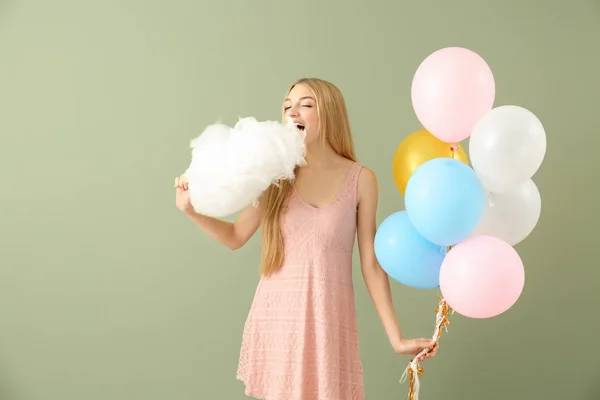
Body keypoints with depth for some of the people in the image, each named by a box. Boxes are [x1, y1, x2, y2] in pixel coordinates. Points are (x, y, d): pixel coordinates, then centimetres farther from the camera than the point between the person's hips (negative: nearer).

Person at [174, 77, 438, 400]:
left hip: (328, 322, -1)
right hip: (275, 318, 1)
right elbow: (235, 237, 10)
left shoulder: (360, 179, -3)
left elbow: (371, 264, 0)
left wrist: (396, 337, 0)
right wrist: (191, 209, -6)